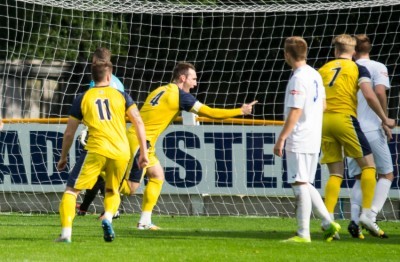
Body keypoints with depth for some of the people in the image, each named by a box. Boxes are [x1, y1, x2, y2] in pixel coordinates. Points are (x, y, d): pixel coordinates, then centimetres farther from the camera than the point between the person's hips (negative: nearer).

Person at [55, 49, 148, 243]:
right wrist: (143, 152, 10)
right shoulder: (121, 96, 13)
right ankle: (108, 218, -6)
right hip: (121, 152, 2)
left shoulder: (82, 99, 11)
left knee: (71, 190, 5)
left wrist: (63, 157, 24)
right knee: (112, 191, 25)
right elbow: (138, 122, 6)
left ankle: (66, 232, -12)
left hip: (97, 151, -2)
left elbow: (69, 132, 13)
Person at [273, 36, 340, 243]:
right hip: (314, 140, 9)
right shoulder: (315, 75, 12)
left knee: (300, 185, -6)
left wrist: (281, 139, -18)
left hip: (298, 140, -9)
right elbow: (322, 105, 21)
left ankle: (303, 234, -5)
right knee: (305, 185, 16)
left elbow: (295, 112, -20)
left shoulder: (298, 78, -16)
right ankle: (328, 223, 10)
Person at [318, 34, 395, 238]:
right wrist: (384, 119, 2)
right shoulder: (358, 69, 5)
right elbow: (369, 96, -8)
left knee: (335, 173, 9)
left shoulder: (323, 70, 16)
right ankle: (366, 213, -9)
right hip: (345, 118, -4)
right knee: (368, 166, 4)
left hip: (324, 121, 4)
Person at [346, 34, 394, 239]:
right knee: (386, 175, 8)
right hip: (371, 128, -4)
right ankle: (371, 218, -7)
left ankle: (354, 219, -6)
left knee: (359, 178, 13)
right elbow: (380, 92, -17)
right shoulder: (377, 68, -1)